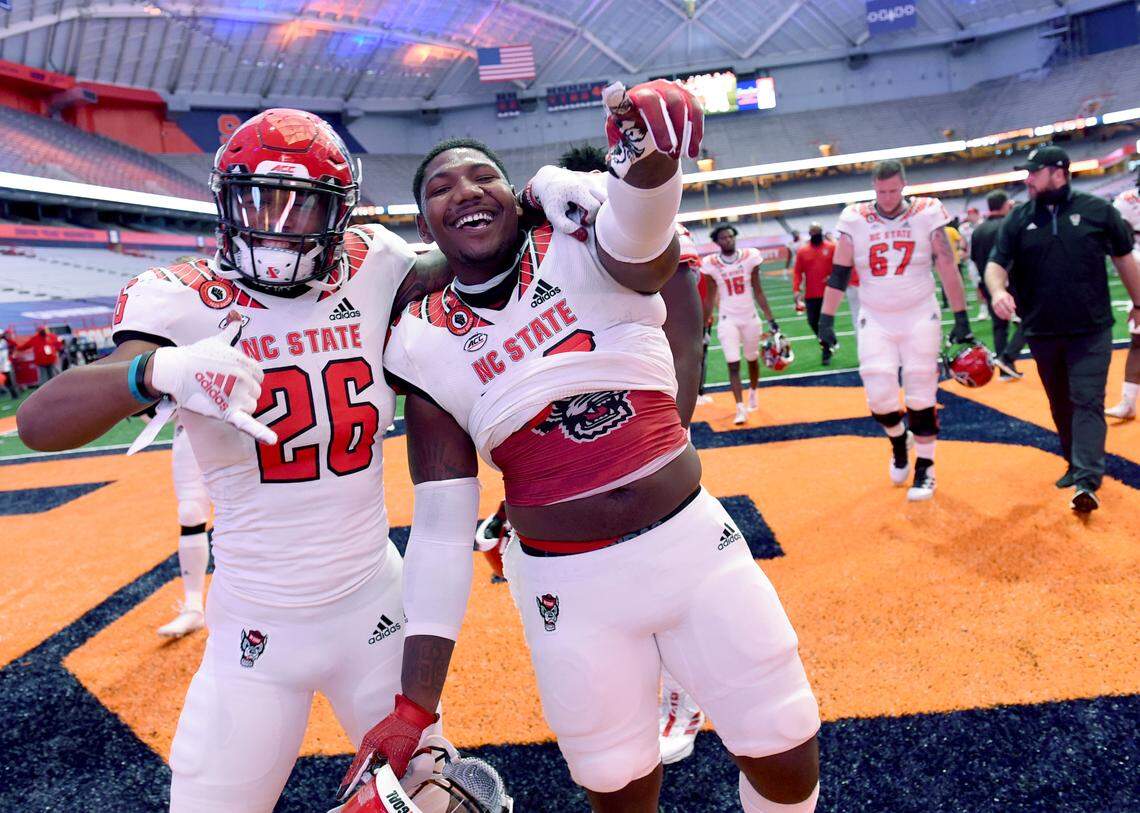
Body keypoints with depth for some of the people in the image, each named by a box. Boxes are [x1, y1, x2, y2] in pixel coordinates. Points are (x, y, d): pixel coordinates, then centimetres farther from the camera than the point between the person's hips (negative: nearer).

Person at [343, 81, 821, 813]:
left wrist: (652, 158, -55)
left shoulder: (580, 253, -5)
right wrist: (415, 706, -6)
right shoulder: (427, 346, -3)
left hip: (695, 543, 0)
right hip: (569, 587, 1)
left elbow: (640, 237, -32)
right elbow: (441, 530, -3)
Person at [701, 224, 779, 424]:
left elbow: (758, 292, 0)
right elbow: (710, 298, 1)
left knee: (752, 359, 16)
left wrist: (771, 320, -2)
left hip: (750, 317, 1)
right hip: (727, 319, -1)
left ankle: (753, 393, 41)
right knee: (733, 364, -8)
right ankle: (740, 408, -7)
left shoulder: (750, 257, -5)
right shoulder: (711, 264, -6)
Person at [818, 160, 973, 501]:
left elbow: (948, 268, -3)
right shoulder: (855, 220, -3)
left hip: (920, 316, -1)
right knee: (879, 395, -5)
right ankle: (899, 439, 28)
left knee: (921, 395, 1)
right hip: (875, 320, 1)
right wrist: (826, 318, -6)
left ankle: (924, 467, 16)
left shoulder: (927, 213, -5)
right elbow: (839, 274, 0)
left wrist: (961, 318, -5)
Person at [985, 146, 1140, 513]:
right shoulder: (1018, 219, 2)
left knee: (1088, 401, -8)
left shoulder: (1098, 210, -2)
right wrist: (998, 290, -25)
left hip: (1091, 330, -3)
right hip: (1042, 331, 3)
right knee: (1061, 404, 14)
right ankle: (1077, 464, 30)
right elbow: (996, 262, -2)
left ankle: (1087, 481, -13)